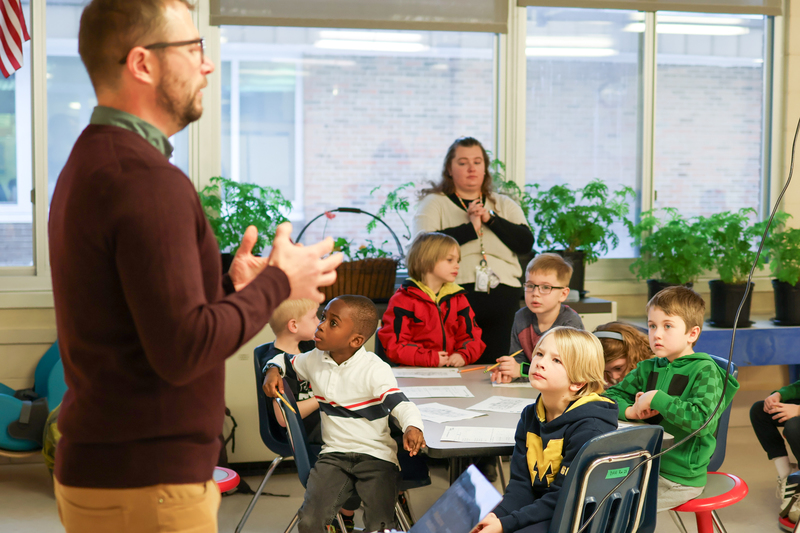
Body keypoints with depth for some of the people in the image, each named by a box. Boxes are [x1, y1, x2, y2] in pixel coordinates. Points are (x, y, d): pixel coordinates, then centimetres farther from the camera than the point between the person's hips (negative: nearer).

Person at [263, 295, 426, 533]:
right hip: (334, 454, 4)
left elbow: (400, 404, -24)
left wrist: (412, 427, -45)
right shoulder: (315, 360, 6)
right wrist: (274, 371, 4)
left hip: (376, 455, -4)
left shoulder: (375, 370, -13)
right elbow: (287, 359, 26)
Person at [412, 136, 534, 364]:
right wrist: (470, 228, -8)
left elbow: (526, 243, 5)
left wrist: (490, 218, -3)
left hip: (502, 300, 3)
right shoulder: (434, 203, 10)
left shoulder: (504, 205, 20)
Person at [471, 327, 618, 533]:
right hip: (539, 511, 7)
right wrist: (496, 515, -15)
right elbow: (521, 484, 4)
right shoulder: (530, 416, 6)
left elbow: (562, 500, -20)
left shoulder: (590, 429, -19)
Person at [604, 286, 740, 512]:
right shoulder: (647, 369, 8)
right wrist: (631, 411, -11)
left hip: (680, 479, -6)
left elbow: (703, 419, -26)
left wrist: (656, 399, -21)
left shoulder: (705, 371, -11)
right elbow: (610, 396, 11)